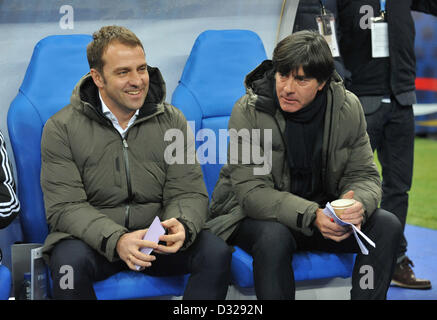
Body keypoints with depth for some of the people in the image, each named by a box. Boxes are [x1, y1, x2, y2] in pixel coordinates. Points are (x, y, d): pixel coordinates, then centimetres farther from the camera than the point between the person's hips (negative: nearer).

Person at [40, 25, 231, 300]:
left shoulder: (171, 121, 5)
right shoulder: (62, 128, -4)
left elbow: (189, 193, 0)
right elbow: (65, 207, -11)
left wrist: (182, 226, -25)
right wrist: (116, 240, -29)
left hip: (157, 239, 2)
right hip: (91, 239, -2)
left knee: (217, 253, -25)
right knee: (70, 262, -35)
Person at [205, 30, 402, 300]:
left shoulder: (348, 108, -5)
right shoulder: (248, 111, -16)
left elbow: (364, 174, -1)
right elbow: (252, 192, -21)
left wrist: (358, 204, -27)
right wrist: (312, 216, -36)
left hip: (323, 214, 4)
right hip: (257, 217, -4)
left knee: (387, 225, -17)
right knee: (274, 237, -37)